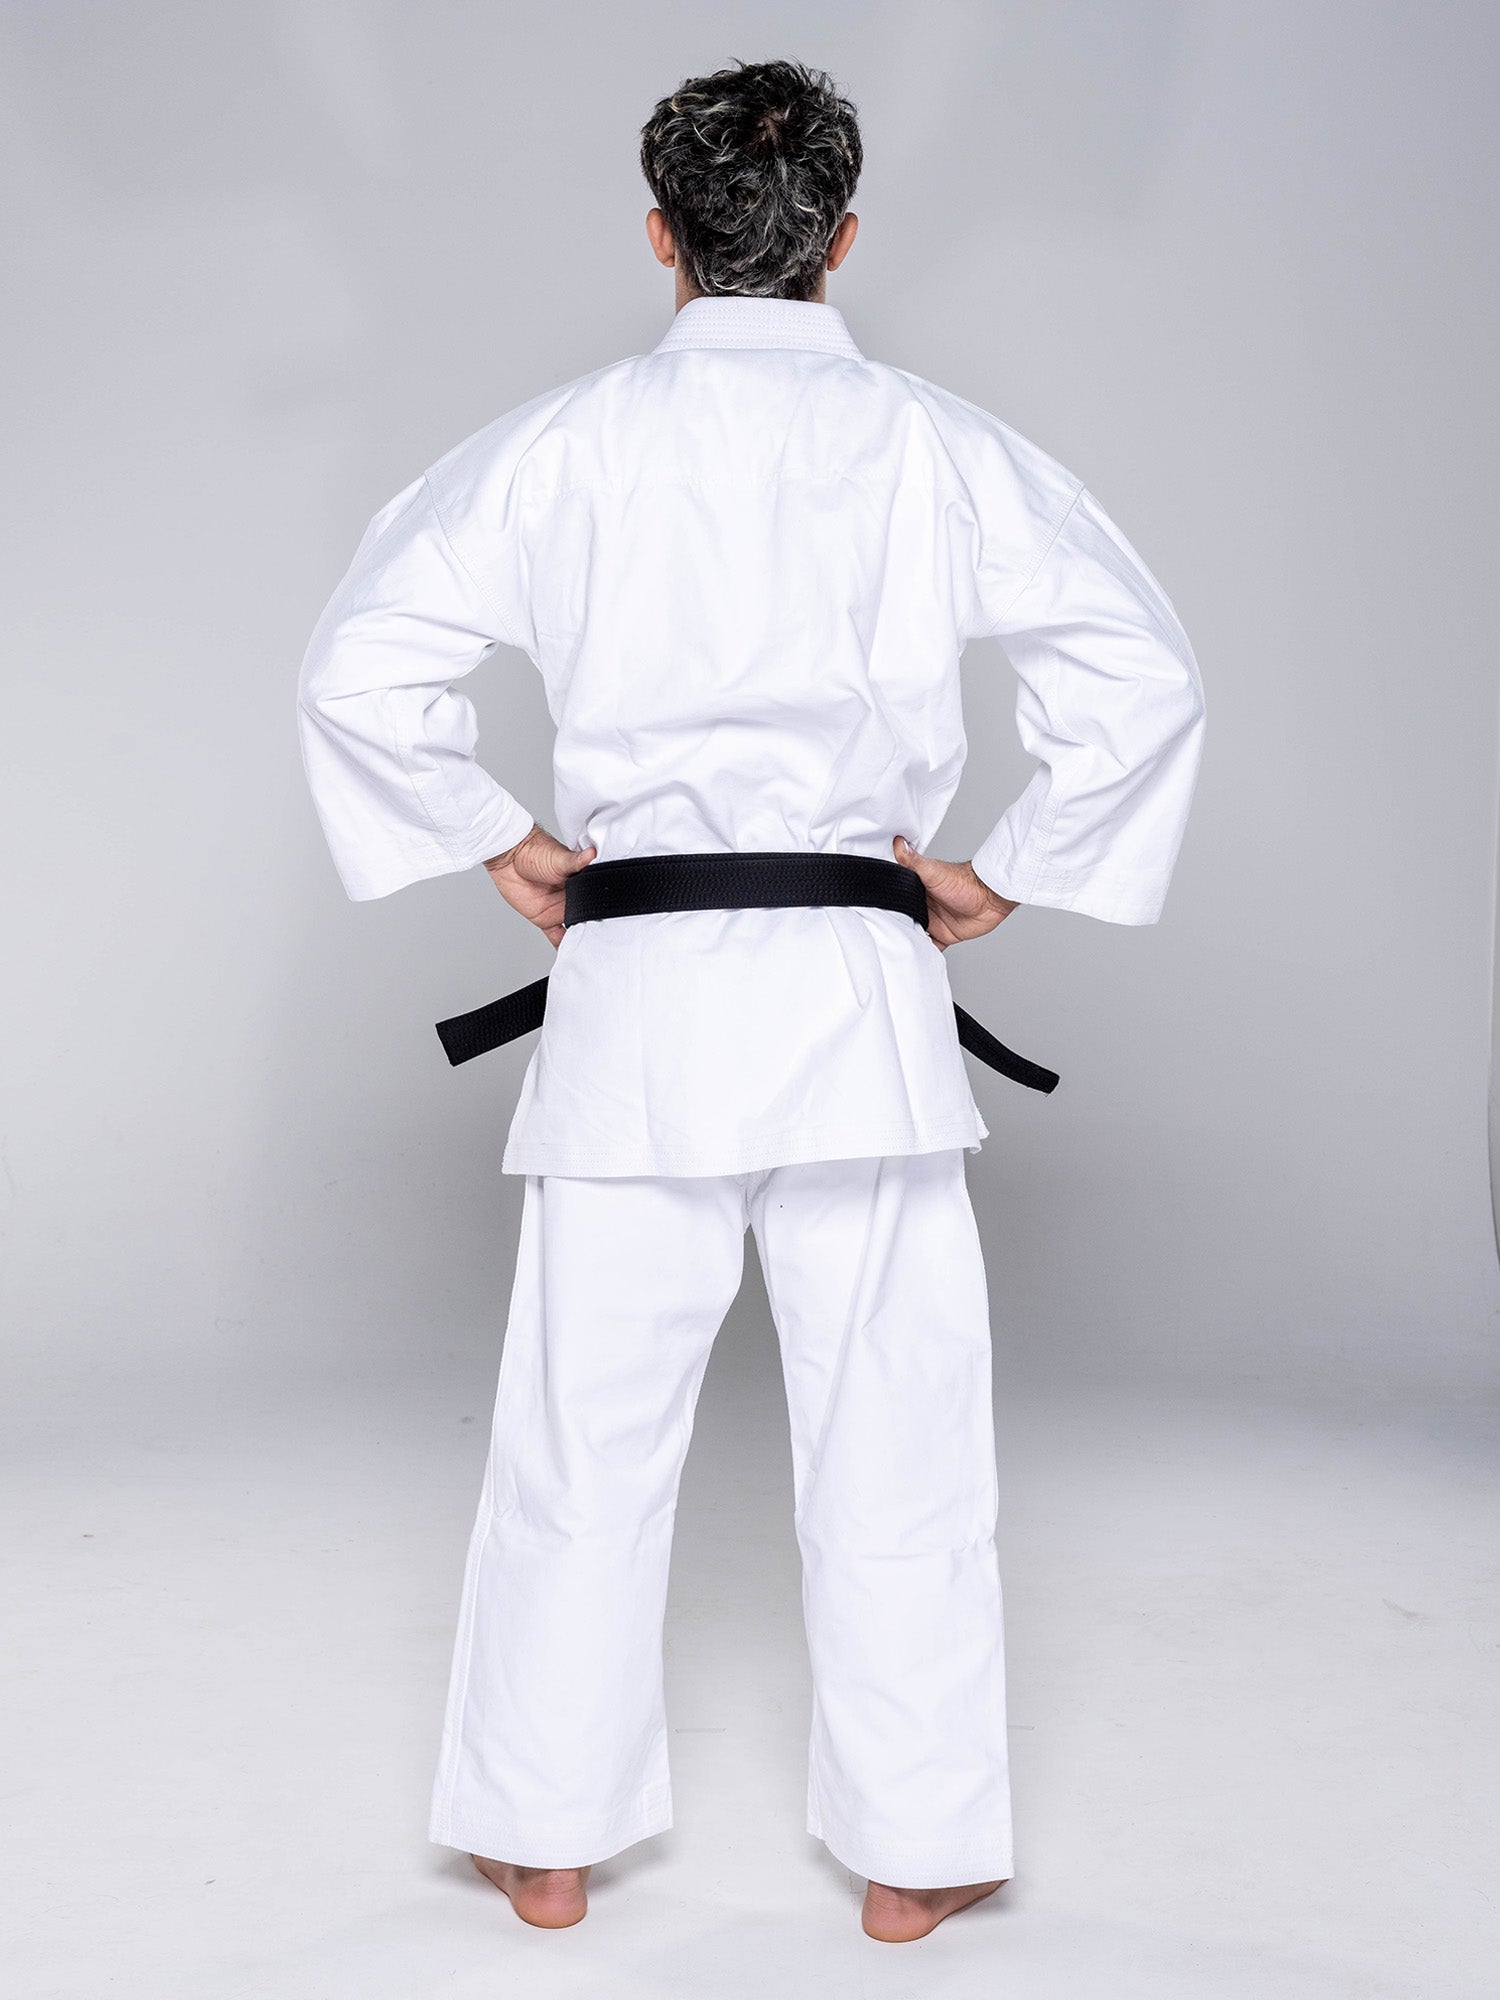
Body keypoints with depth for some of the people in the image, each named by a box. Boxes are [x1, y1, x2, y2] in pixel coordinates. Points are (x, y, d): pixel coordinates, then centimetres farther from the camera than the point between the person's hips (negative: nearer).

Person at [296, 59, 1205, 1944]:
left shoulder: (564, 444, 0)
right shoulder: (937, 445, 0)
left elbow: (359, 667, -3)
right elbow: (1142, 673, -4)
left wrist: (497, 843, 8)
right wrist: (1003, 874, 4)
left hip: (634, 985, 0)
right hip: (861, 988, 0)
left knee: (587, 1434, 11)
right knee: (894, 1438, 10)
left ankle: (548, 1840, 23)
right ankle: (910, 1851, 19)